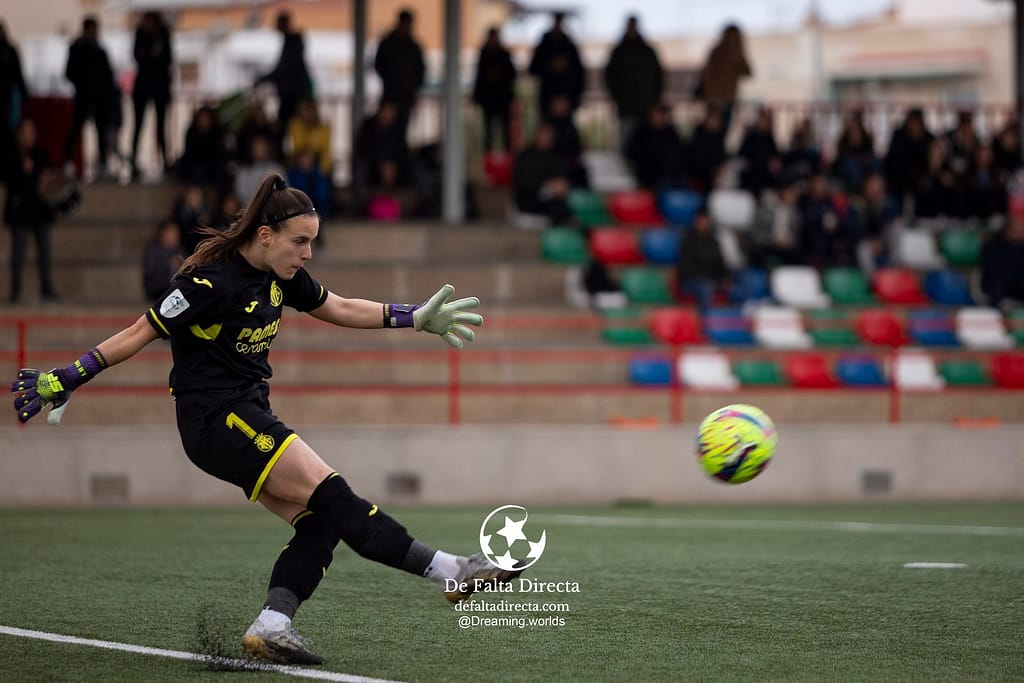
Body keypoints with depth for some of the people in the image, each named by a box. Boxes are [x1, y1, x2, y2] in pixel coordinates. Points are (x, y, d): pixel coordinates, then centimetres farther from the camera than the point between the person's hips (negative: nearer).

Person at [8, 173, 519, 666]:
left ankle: (270, 626, -14)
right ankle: (449, 571, -19)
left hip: (250, 416, 10)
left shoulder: (281, 277, 6)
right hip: (214, 419, -10)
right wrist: (66, 380, -14)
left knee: (319, 521, -7)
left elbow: (341, 310, 21)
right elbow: (139, 334, -13)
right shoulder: (211, 282, -19)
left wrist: (415, 318, 16)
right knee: (329, 493, -16)